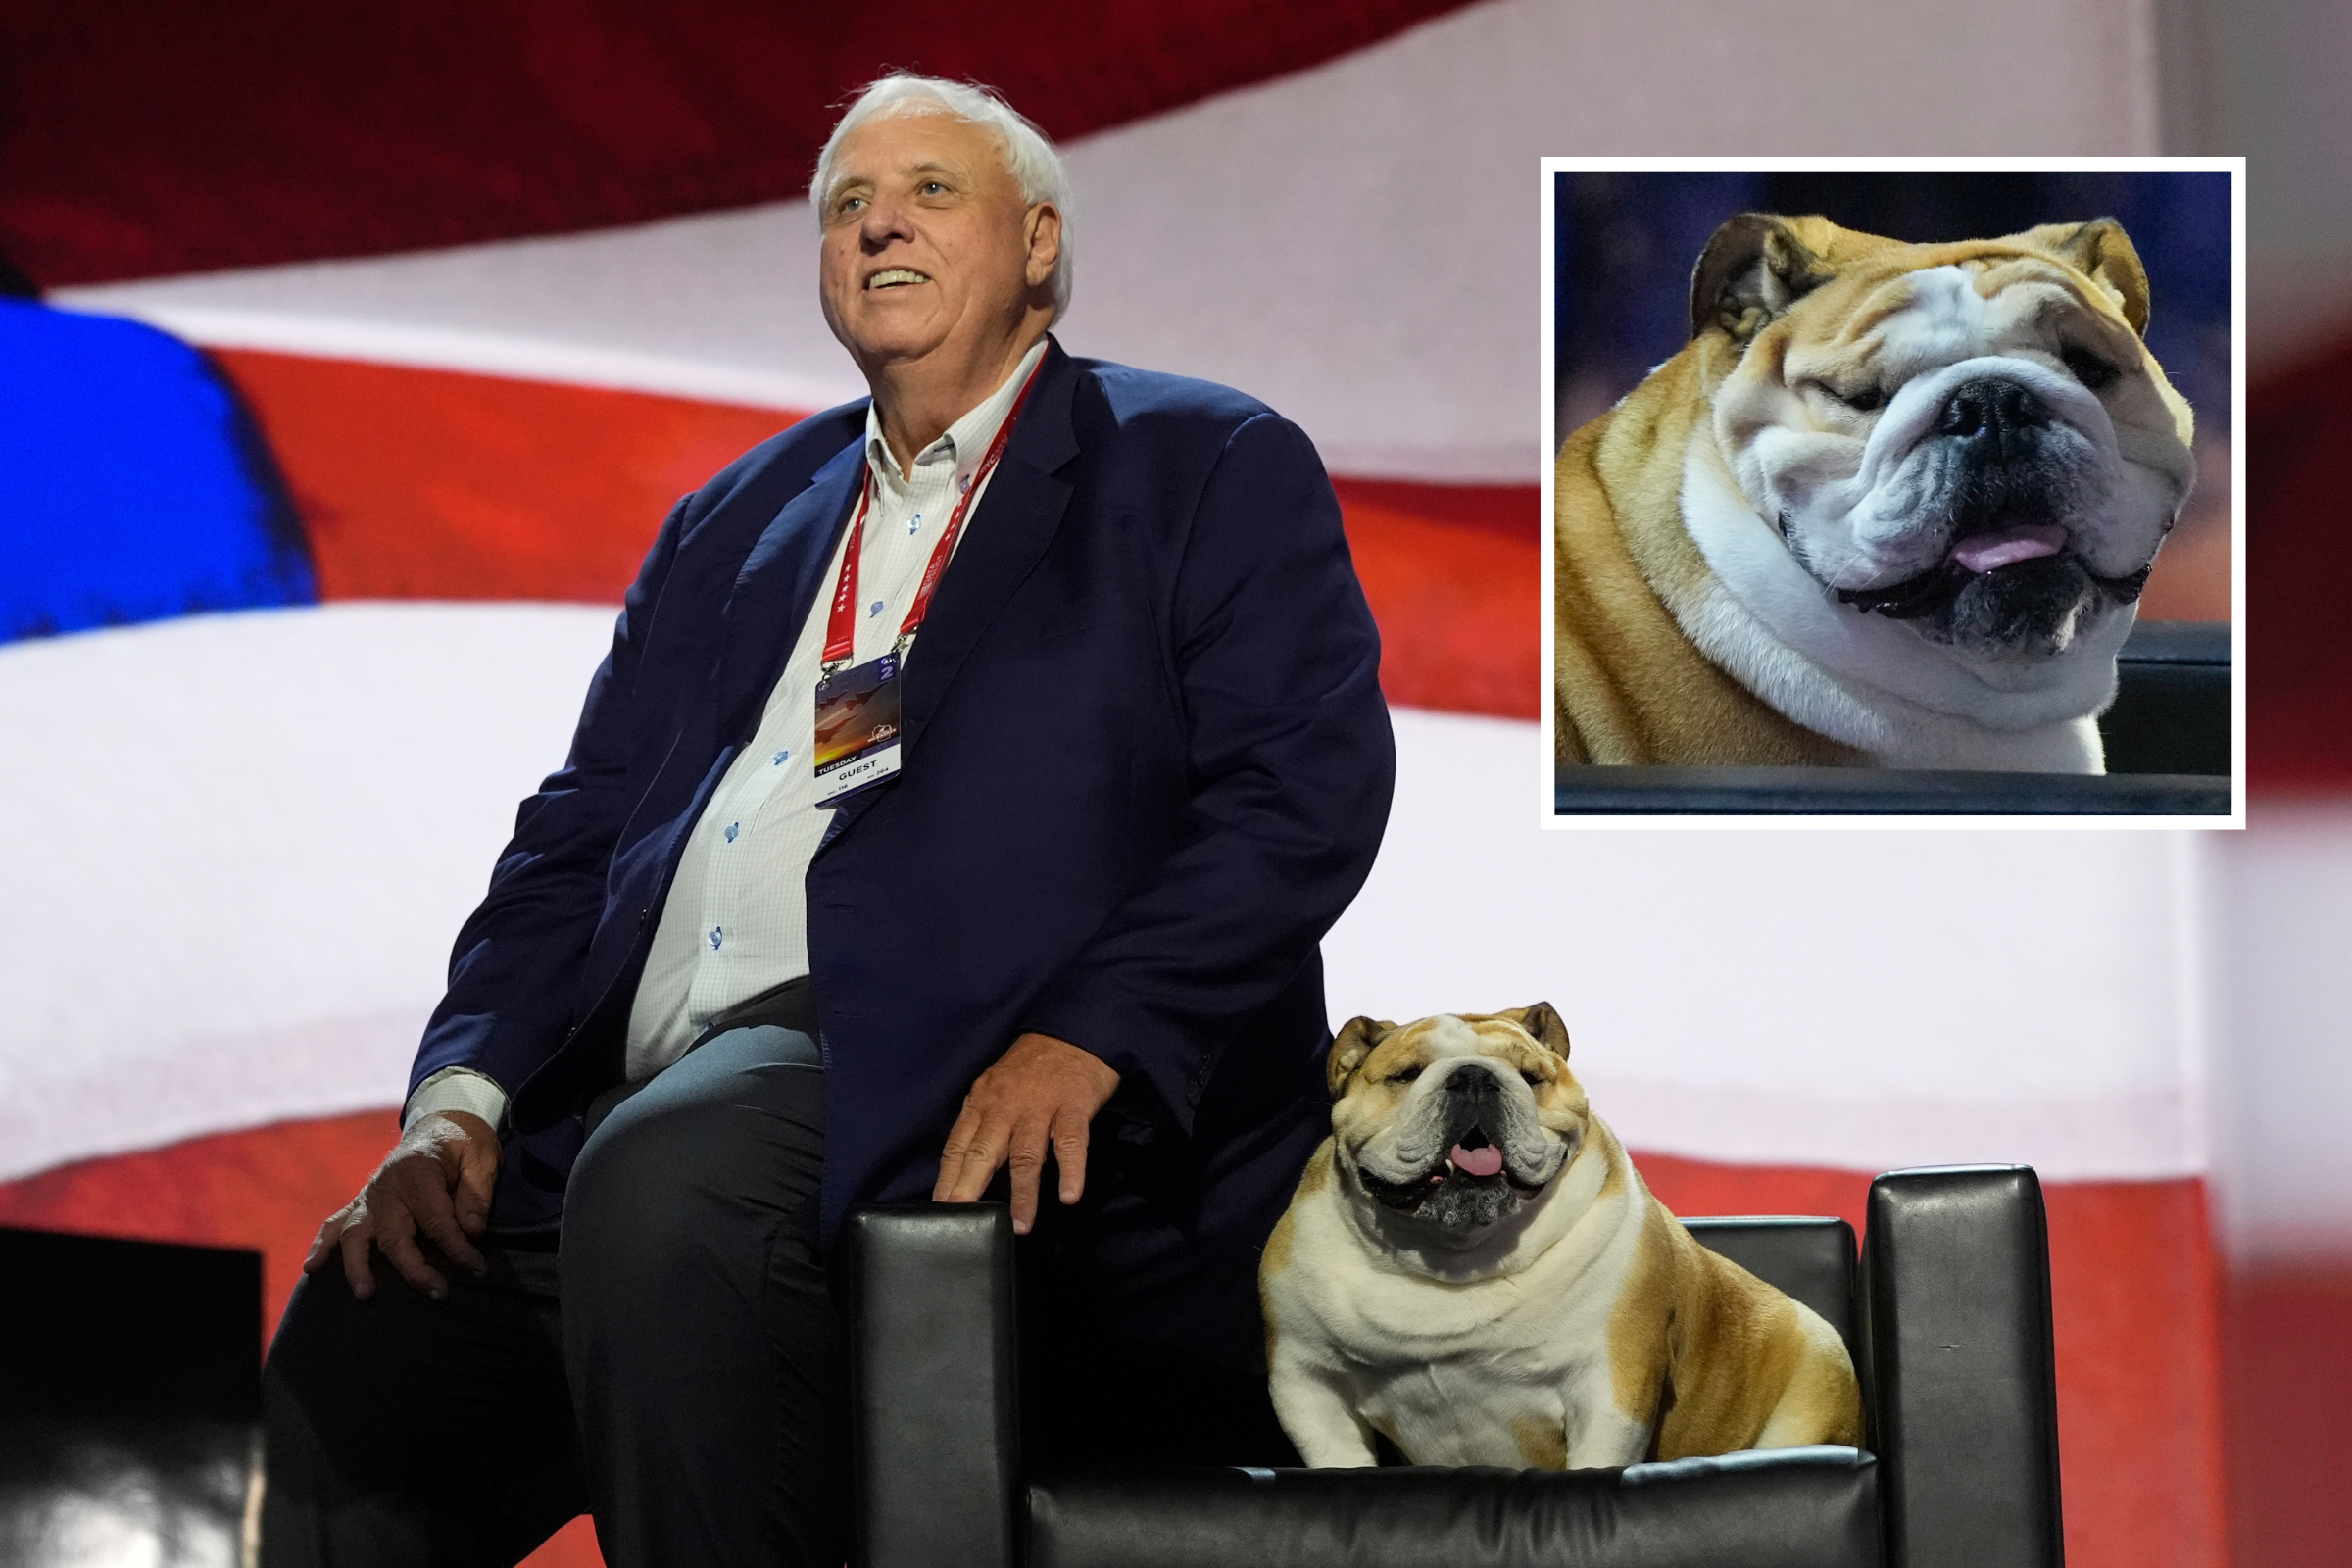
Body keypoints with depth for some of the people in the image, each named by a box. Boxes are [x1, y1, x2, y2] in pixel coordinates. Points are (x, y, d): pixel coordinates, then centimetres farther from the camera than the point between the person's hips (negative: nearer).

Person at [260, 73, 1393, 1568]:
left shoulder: (1206, 468, 11)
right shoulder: (728, 530, 28)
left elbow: (1309, 786, -3)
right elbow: (579, 831, 22)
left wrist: (1088, 1038, -18)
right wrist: (463, 1092, 3)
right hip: (642, 1097, 6)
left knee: (666, 1183, -35)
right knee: (347, 1359, -14)